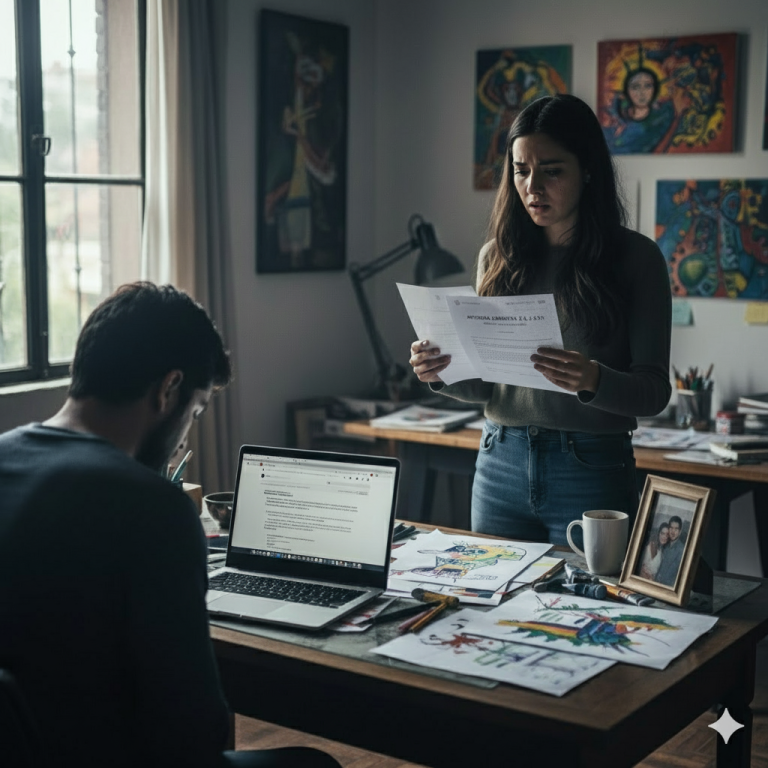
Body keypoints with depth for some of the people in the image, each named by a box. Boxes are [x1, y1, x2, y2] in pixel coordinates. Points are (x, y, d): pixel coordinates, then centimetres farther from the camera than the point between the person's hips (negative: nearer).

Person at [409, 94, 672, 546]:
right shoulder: (497, 256, 7)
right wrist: (441, 374, -9)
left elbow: (655, 390, -6)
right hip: (501, 463, 3)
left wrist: (594, 381, -25)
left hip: (592, 470, -3)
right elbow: (485, 385, 11)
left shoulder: (635, 257, -3)